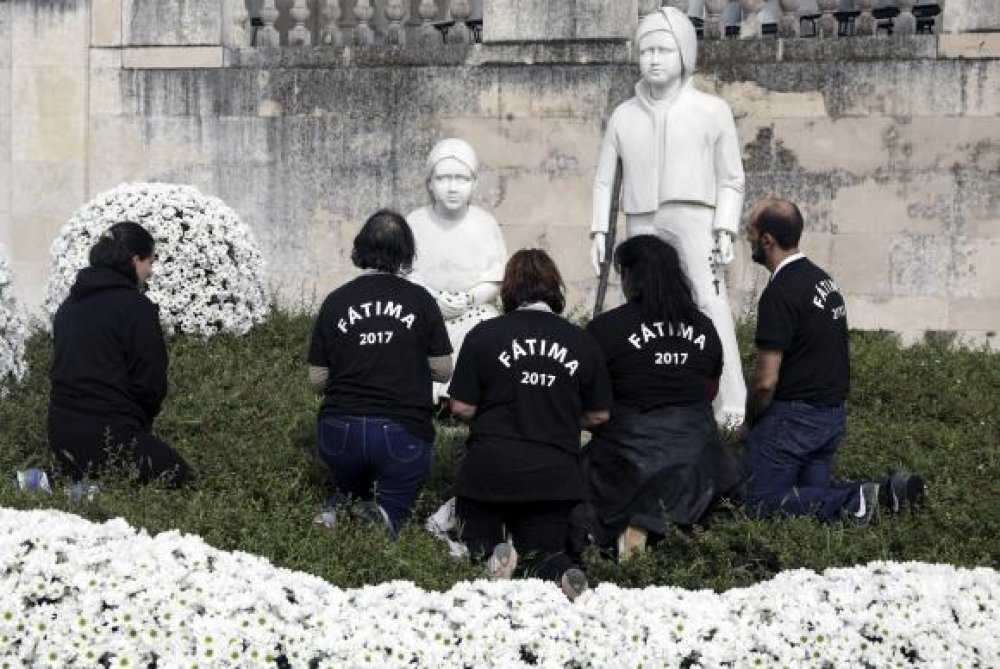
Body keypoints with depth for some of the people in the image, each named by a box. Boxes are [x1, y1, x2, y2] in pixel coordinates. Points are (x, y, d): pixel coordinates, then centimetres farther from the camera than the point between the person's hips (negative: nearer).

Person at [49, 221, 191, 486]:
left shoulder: (69, 305, 16)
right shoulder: (136, 307, -9)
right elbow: (151, 381, -9)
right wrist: (143, 422, 12)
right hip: (110, 436, -8)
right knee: (180, 476, 3)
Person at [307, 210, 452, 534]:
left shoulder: (336, 302, 1)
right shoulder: (420, 300, -2)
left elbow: (317, 379, 6)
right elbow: (443, 371, 4)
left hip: (340, 432, 2)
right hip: (403, 431, -2)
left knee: (351, 484, 31)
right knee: (392, 512, 9)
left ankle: (342, 504, 0)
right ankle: (380, 517, -23)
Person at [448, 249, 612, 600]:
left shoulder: (483, 335, -5)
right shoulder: (583, 343, 2)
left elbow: (461, 407, -4)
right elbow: (598, 415, 9)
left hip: (490, 469, -1)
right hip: (555, 475, 1)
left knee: (476, 541, 17)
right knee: (545, 552, 14)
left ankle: (491, 554, -18)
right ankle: (562, 571, -21)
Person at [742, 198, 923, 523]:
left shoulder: (780, 294, -19)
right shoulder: (823, 279, 10)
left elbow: (766, 381, -21)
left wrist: (751, 420, -2)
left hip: (794, 419, -9)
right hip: (832, 416, 9)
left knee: (760, 502, 0)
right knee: (818, 491, 19)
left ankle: (848, 503, -14)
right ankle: (887, 490, 0)